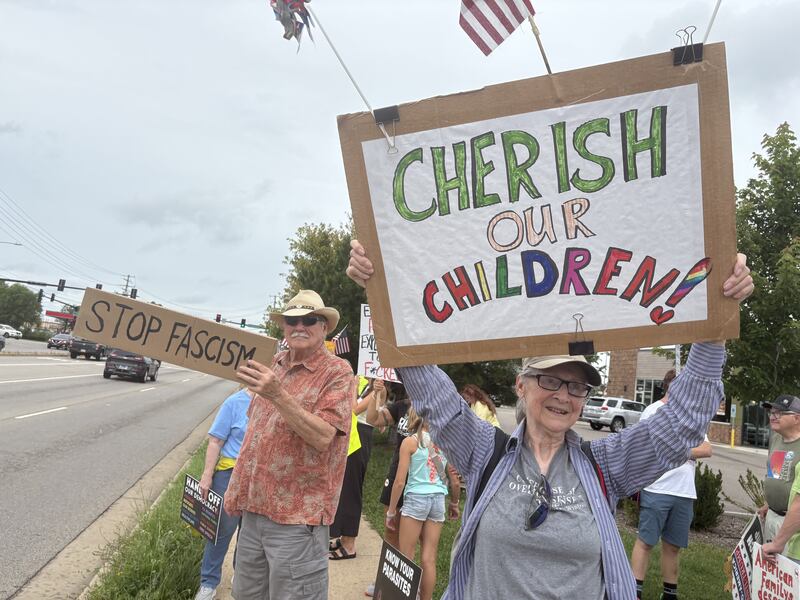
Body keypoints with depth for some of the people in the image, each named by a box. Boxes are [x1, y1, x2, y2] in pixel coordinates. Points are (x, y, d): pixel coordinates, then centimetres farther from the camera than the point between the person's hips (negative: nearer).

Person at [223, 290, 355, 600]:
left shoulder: (337, 371, -11)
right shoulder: (274, 365, 8)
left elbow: (322, 437, -22)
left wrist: (278, 395, -30)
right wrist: (240, 490, 17)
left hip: (297, 515, -6)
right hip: (255, 506, 7)